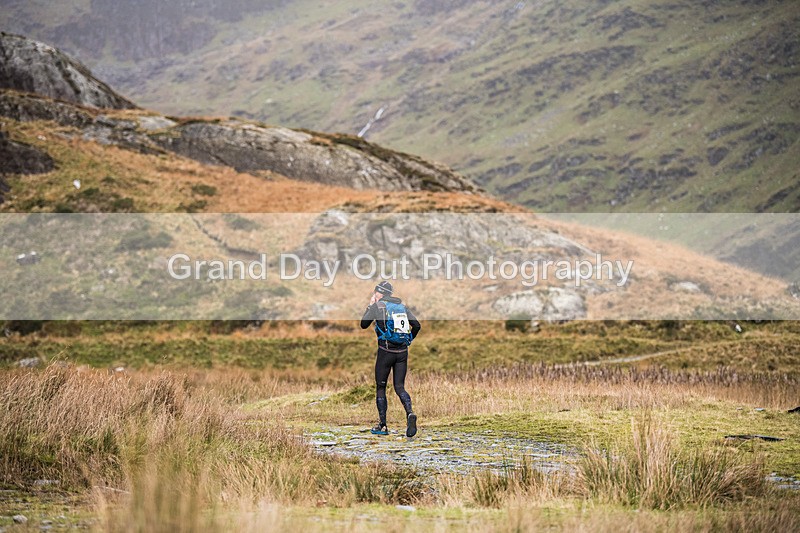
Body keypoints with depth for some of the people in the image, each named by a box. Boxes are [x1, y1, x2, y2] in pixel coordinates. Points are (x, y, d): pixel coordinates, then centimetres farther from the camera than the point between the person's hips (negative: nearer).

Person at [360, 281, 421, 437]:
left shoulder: (377, 306, -2)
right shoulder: (402, 306, 11)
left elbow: (364, 324, 5)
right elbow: (416, 326, 7)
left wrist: (370, 306, 15)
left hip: (386, 351, -4)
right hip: (402, 352, 4)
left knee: (380, 388, 9)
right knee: (399, 386, 7)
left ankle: (382, 425, 9)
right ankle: (409, 413, -21)